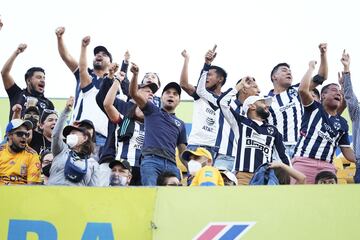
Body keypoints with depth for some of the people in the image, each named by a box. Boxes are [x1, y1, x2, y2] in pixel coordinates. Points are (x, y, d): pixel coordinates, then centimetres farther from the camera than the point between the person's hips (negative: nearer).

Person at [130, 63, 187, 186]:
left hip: (171, 164, 4)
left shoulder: (180, 124, 29)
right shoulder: (152, 111, 20)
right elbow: (134, 94, 6)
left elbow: (183, 151, 25)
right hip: (151, 160, -4)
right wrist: (135, 75, -12)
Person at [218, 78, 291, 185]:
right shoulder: (241, 122, 16)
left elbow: (282, 156, 23)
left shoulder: (273, 130, 24)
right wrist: (241, 85, 15)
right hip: (244, 175, -3)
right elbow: (222, 101, 8)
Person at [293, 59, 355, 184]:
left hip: (327, 166, 5)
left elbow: (347, 151, 22)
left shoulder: (343, 123, 21)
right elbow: (303, 89, -9)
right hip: (304, 161, -5)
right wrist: (311, 67, 3)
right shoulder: (314, 109, 9)